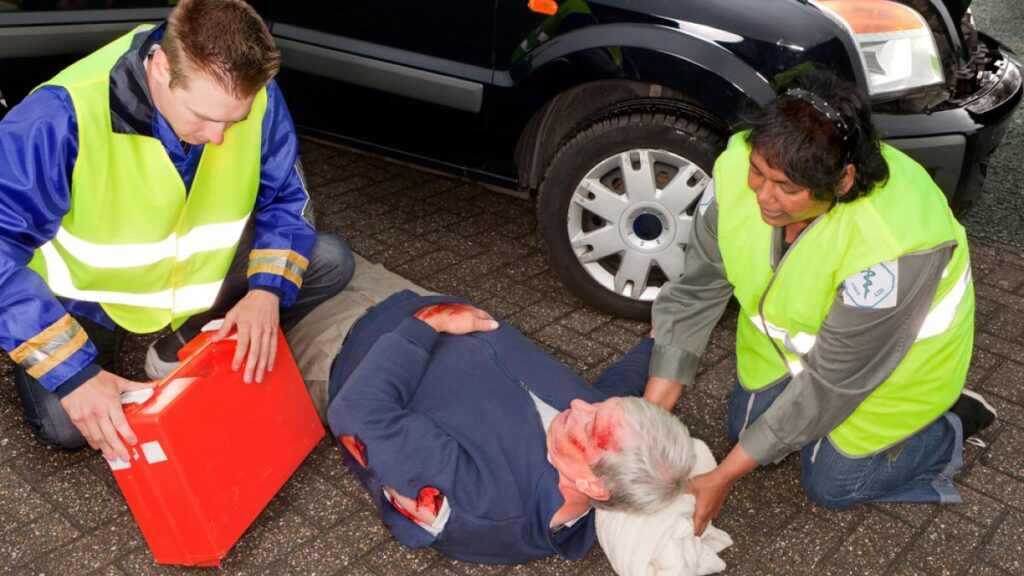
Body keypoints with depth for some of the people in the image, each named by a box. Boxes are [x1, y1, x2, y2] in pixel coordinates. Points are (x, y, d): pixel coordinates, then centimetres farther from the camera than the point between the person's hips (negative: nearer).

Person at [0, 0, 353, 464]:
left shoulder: (257, 98, -23)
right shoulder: (66, 115, -35)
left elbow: (286, 199, -9)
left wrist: (267, 289, -27)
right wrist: (74, 374, -37)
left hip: (203, 273, 4)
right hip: (89, 290, -3)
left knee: (330, 261, -11)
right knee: (64, 426, -21)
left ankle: (178, 355, -4)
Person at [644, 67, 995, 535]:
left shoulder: (890, 247, -43)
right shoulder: (737, 168, -30)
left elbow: (829, 383, -33)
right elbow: (695, 292, -20)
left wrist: (723, 478, -29)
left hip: (895, 350, -5)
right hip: (784, 324, 5)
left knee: (831, 484, 4)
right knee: (746, 431, 14)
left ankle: (951, 426, 25)